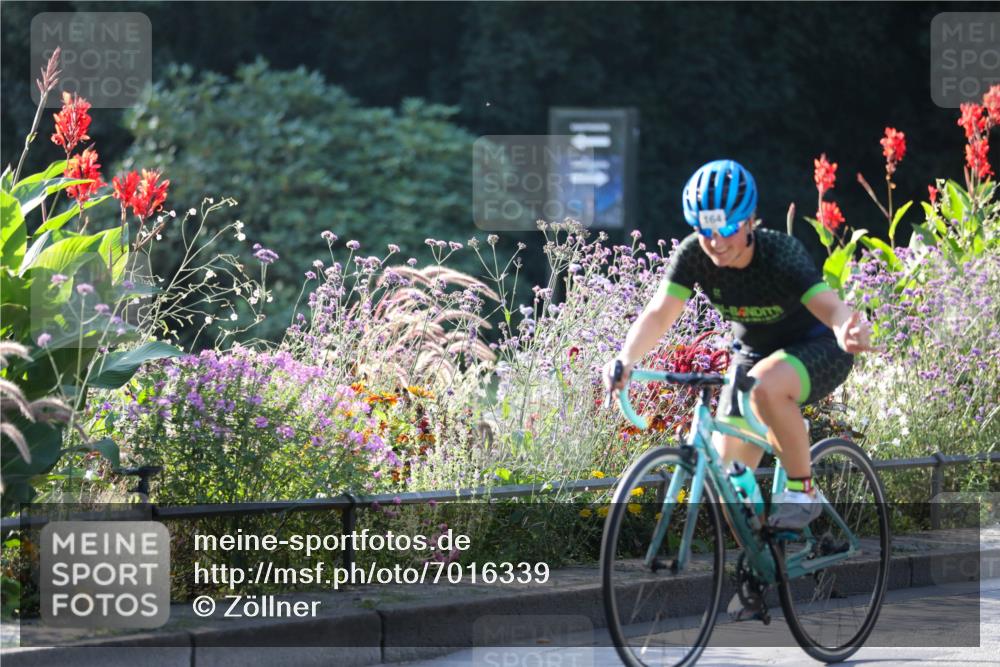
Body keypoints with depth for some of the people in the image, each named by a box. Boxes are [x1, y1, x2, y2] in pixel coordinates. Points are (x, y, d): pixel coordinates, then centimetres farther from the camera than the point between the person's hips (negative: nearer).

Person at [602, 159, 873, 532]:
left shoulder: (781, 253, -30)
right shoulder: (694, 255, -18)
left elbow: (830, 307, -43)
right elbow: (659, 314, -26)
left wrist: (849, 332, -67)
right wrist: (626, 359, -45)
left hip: (817, 350, -5)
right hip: (754, 353, 5)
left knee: (765, 385, -38)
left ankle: (803, 490, -20)